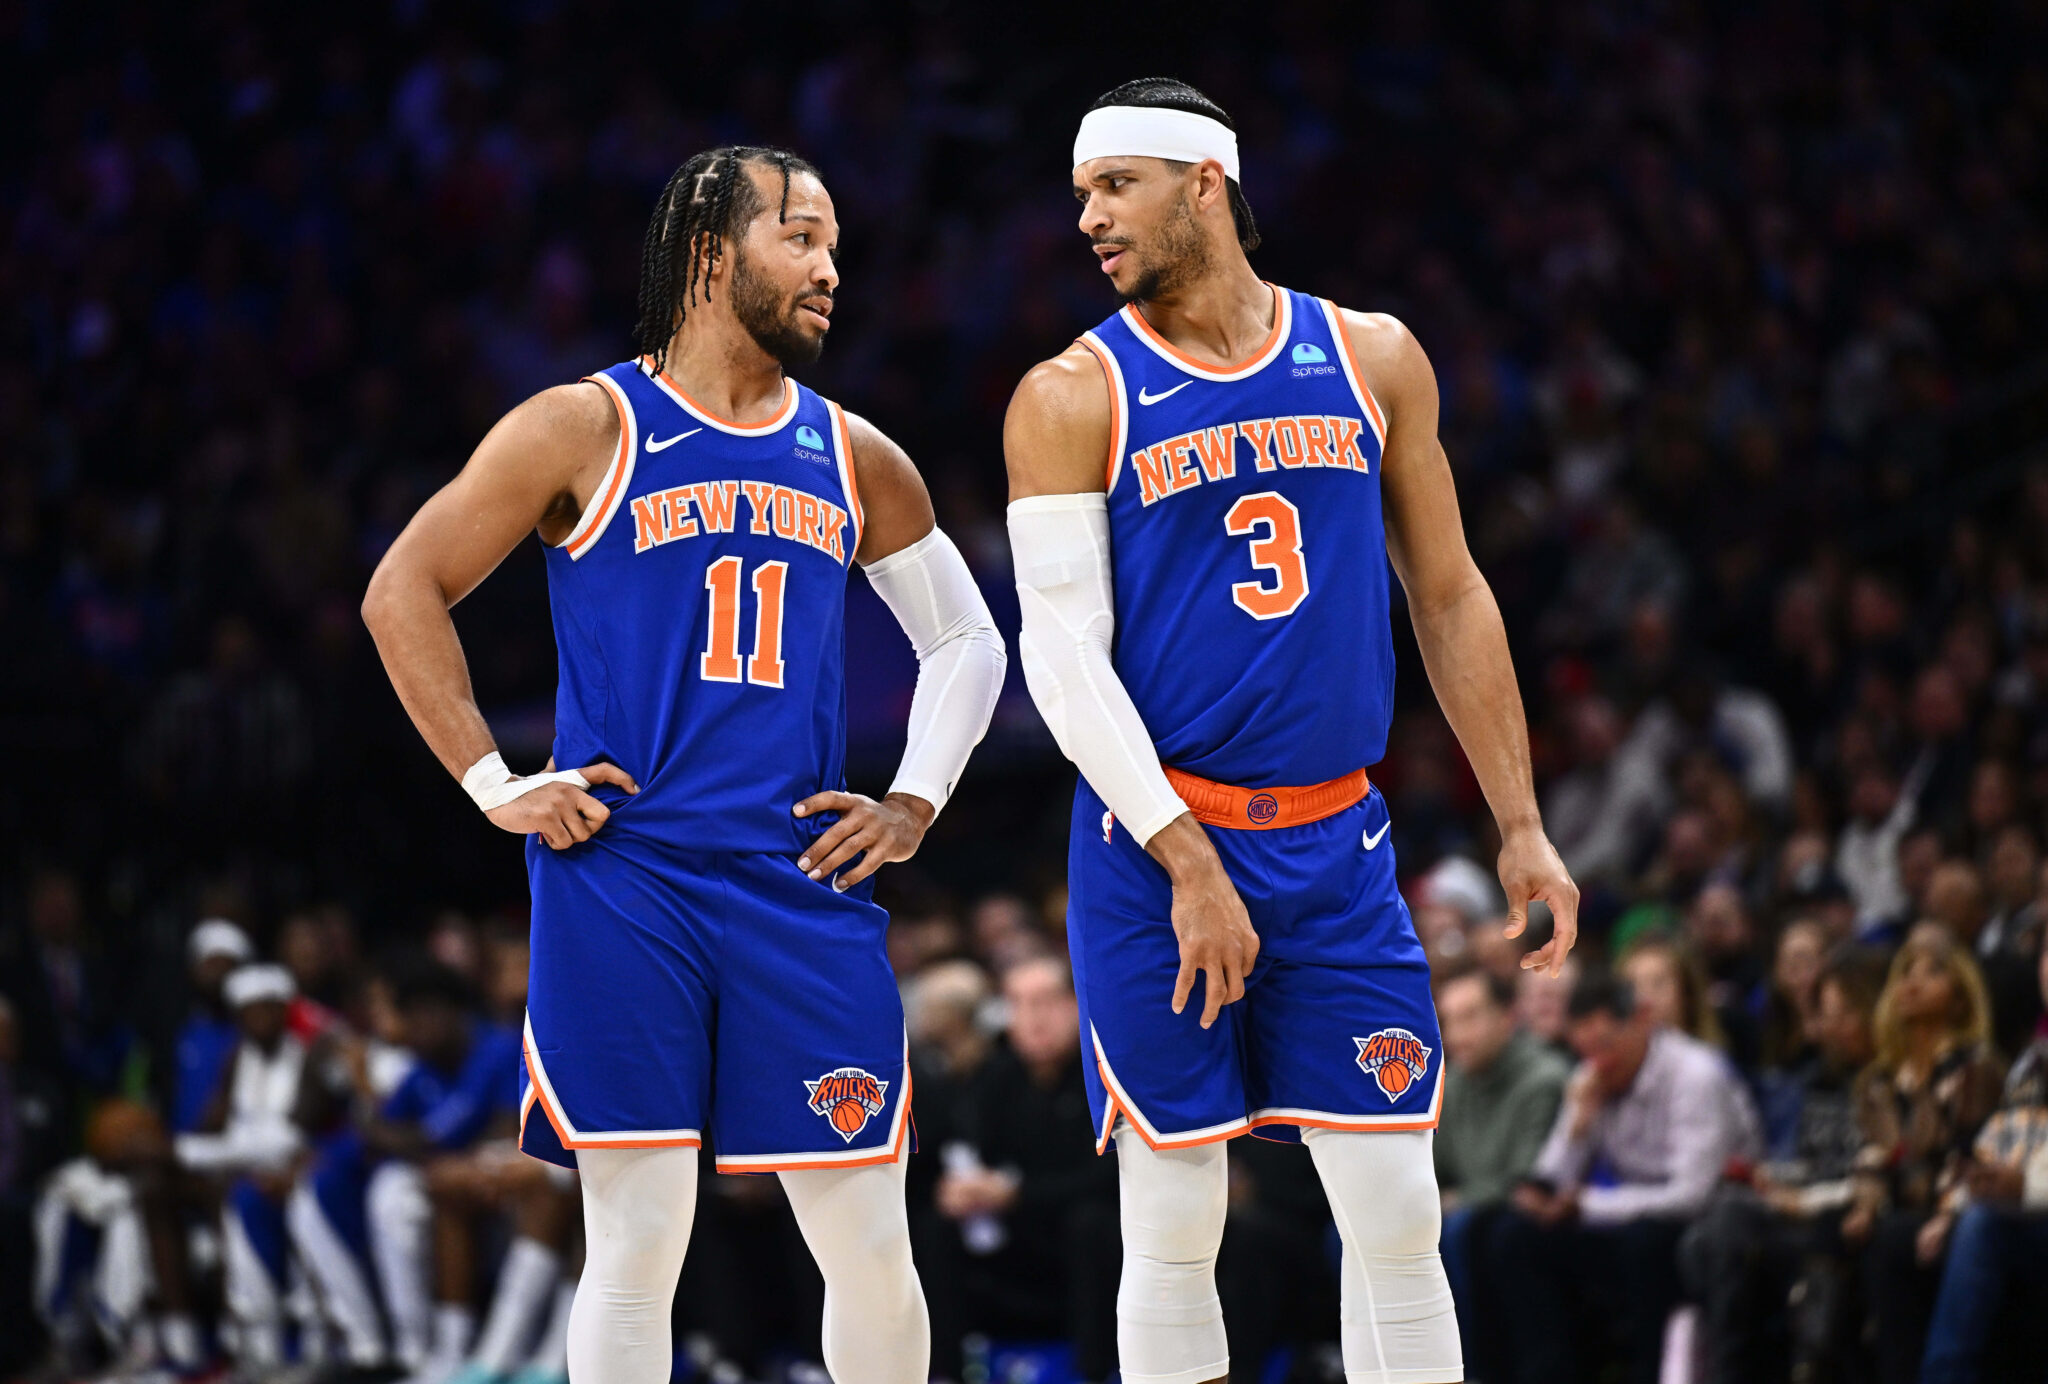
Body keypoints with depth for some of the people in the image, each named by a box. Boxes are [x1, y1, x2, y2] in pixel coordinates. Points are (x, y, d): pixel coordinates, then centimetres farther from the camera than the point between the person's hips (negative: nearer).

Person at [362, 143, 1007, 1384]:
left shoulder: (853, 460, 13)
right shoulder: (587, 430, 1)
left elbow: (967, 640, 24)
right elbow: (404, 594, 3)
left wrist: (916, 803, 11)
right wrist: (495, 788, -3)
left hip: (805, 880, 3)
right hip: (622, 876, -3)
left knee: (872, 1245, 1)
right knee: (639, 1236, -4)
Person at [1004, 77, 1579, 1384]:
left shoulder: (1371, 357, 7)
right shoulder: (1075, 398, -2)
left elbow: (1450, 598, 13)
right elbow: (1064, 658, -9)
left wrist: (1521, 826, 9)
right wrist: (1189, 865, -18)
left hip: (1339, 847, 2)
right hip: (1154, 851, -2)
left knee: (1398, 1218, 0)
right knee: (1174, 1233, 0)